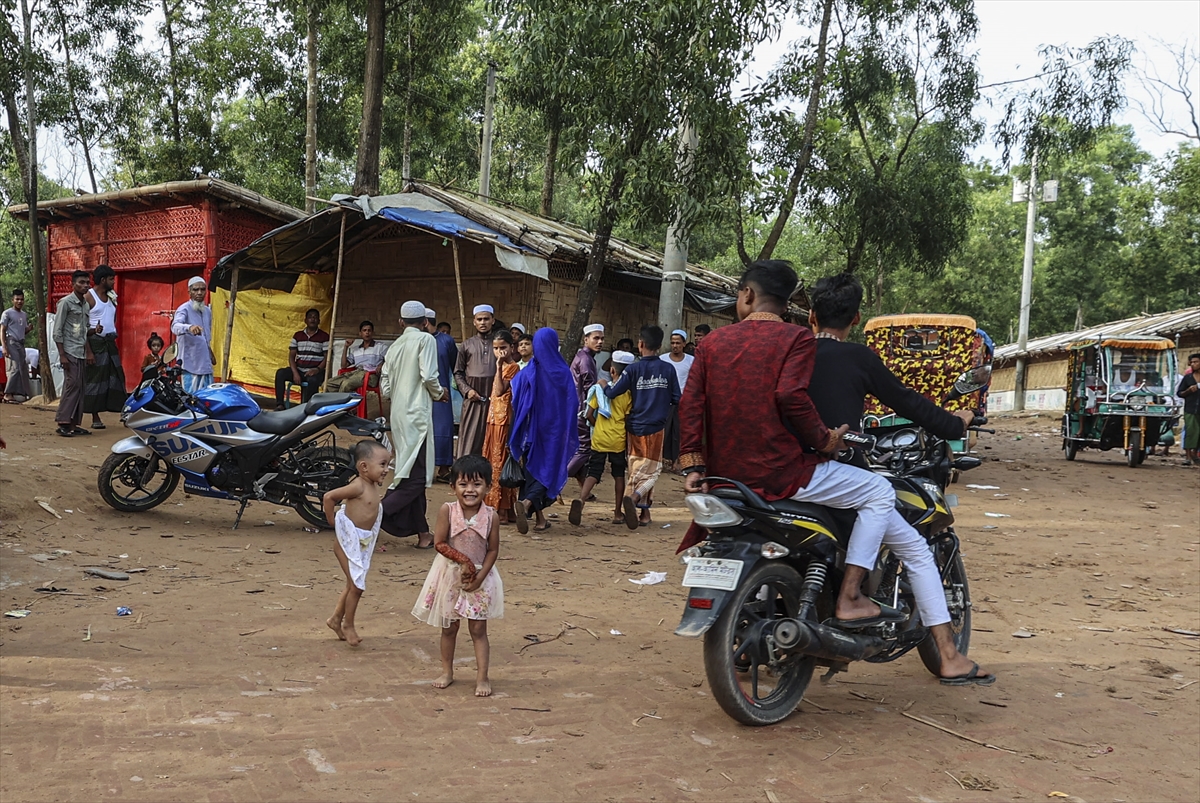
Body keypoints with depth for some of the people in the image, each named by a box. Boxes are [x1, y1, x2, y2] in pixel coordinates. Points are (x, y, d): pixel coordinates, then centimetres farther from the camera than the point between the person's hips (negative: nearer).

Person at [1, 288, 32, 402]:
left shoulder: (25, 315, 17)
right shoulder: (7, 313, -3)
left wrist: (29, 329, 1)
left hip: (21, 344, 7)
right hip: (11, 343, -7)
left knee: (23, 369, 4)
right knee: (15, 368, -15)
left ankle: (20, 393, 7)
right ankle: (8, 394, -13)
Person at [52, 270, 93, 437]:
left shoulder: (86, 304, 14)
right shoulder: (66, 302, -7)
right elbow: (57, 331, -10)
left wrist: (89, 352, 14)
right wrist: (62, 355, -14)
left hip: (81, 353, 7)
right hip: (70, 352, -7)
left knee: (79, 388, 5)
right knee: (72, 385, -12)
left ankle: (74, 424, 7)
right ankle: (62, 423, -9)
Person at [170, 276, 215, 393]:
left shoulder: (208, 311, 14)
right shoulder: (184, 309, -9)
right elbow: (175, 326, -30)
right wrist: (189, 327, -50)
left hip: (205, 364, 7)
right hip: (190, 364, -7)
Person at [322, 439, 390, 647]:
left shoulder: (374, 486, 3)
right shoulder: (358, 486, -23)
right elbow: (328, 497, -22)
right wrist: (332, 521, -14)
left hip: (362, 541, 9)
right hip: (348, 540, -9)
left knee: (354, 585, 19)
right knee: (357, 585, -3)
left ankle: (336, 618, 35)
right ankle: (348, 625, 13)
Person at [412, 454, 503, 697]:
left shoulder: (490, 516, -10)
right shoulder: (447, 510, -12)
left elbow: (493, 550, -6)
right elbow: (440, 543, -13)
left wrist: (479, 576, -14)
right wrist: (463, 561, -19)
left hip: (480, 578, 0)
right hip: (450, 575, 1)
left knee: (478, 629, 2)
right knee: (449, 627, 14)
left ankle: (482, 677, 9)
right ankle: (447, 671, 29)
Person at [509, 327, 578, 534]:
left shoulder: (527, 373, -6)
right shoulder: (563, 372, -7)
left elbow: (517, 403, -5)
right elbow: (573, 403, -2)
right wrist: (569, 431, 11)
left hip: (533, 429, 1)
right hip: (555, 430, -1)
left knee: (533, 468, 13)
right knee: (549, 469, 4)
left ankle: (540, 518, 14)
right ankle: (526, 503, -21)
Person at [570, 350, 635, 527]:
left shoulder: (601, 388, -2)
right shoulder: (628, 392, -6)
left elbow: (590, 414, -2)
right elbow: (629, 418, -9)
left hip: (599, 439, 0)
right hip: (618, 439, 0)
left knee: (593, 473, 3)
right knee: (618, 475, 13)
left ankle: (581, 500, -23)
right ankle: (618, 513, 18)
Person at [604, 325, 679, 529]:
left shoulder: (633, 369, -7)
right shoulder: (668, 370, -4)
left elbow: (612, 393, -11)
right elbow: (677, 399, 2)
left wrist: (603, 385, 10)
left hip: (635, 427, 1)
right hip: (656, 428, -1)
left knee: (637, 470, 14)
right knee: (651, 471, 5)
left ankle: (644, 512, 14)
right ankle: (634, 497, -24)